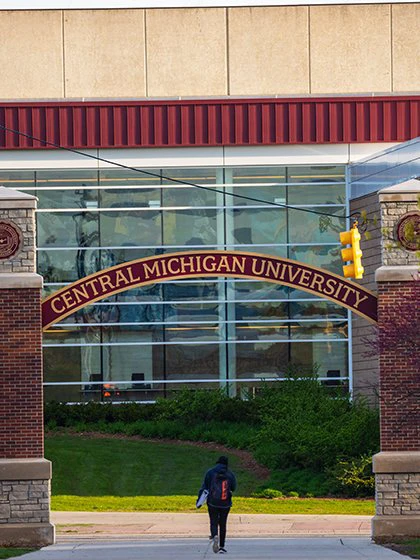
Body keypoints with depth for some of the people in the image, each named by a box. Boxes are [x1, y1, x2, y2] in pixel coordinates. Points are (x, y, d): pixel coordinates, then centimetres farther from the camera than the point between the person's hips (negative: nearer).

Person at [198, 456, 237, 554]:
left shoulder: (210, 472, -3)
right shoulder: (230, 474, -1)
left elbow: (204, 487, -2)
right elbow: (233, 488, 8)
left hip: (212, 503, -1)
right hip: (225, 504, 1)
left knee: (213, 523, 3)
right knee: (222, 524, 12)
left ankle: (215, 536, -29)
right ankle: (221, 546, 14)